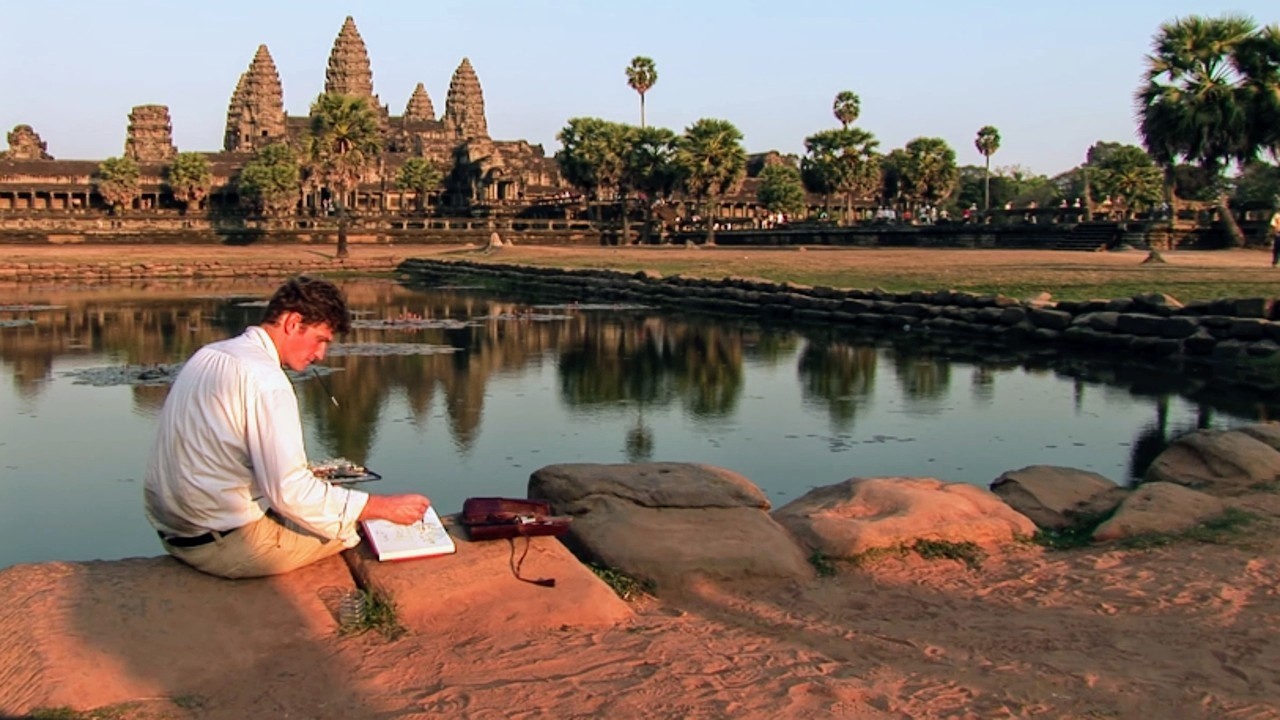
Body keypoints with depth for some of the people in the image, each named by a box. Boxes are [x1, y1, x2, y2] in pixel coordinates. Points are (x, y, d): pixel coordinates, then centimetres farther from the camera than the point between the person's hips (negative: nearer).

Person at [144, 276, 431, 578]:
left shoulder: (208, 356, 11)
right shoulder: (265, 378, -19)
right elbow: (290, 492, -23)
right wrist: (385, 506, -16)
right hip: (224, 546, -9)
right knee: (358, 525, -4)